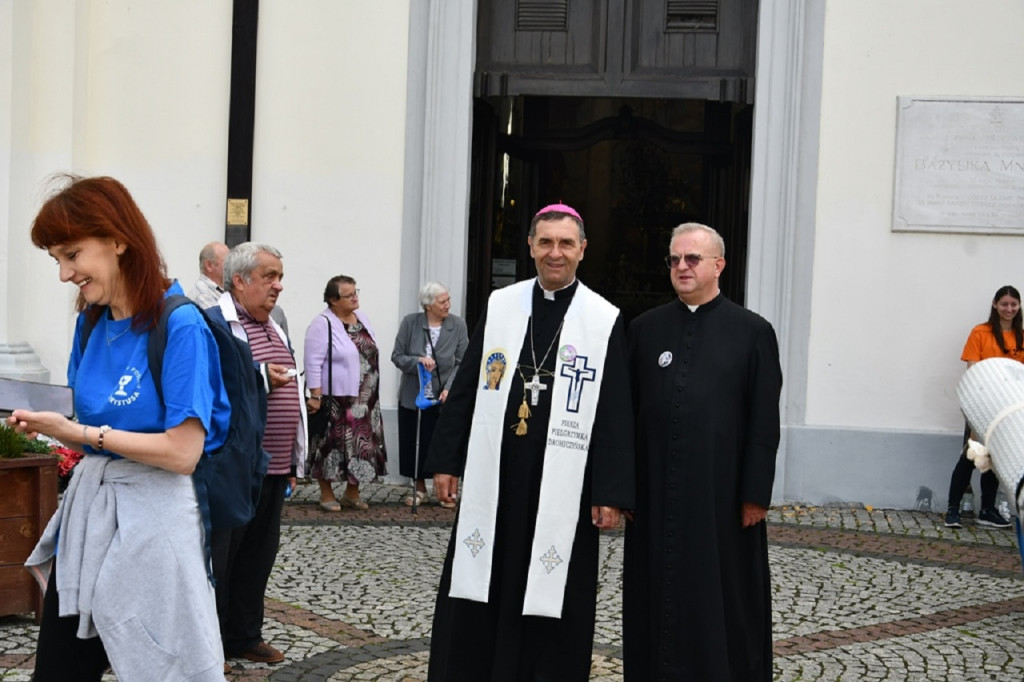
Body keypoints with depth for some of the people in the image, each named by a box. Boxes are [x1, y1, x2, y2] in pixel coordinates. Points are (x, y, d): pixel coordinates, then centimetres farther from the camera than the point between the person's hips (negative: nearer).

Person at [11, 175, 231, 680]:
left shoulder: (179, 326, -15)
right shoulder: (91, 323, 7)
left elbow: (183, 451, -19)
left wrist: (80, 432, -16)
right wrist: (47, 426, -4)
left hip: (150, 516, -7)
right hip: (86, 506, 7)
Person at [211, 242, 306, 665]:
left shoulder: (275, 329, 18)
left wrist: (293, 462, 23)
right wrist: (259, 376, -23)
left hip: (273, 470, 8)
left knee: (258, 555, 14)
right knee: (218, 557, -1)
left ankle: (244, 636, 25)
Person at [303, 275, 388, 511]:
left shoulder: (361, 317, 8)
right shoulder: (323, 324, -14)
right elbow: (313, 363, -15)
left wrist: (372, 391, 15)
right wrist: (315, 395, -18)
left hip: (364, 399, 7)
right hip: (335, 399, -7)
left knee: (361, 443, 10)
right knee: (333, 445, 2)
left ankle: (352, 493, 22)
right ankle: (326, 494, 14)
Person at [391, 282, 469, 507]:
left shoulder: (458, 325, -4)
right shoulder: (410, 322, -3)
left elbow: (461, 363, -4)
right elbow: (397, 356, -1)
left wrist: (449, 388, -16)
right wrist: (418, 361, -19)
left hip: (444, 398, -1)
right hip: (413, 397, 1)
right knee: (415, 445, 8)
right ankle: (420, 489, 25)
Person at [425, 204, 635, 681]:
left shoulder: (604, 321, -3)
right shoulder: (499, 306, 5)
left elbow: (616, 414, -4)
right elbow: (465, 389, 8)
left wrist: (611, 492, -8)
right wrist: (446, 460, 5)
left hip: (562, 486, -2)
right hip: (492, 477, 3)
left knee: (550, 602, 5)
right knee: (476, 596, 8)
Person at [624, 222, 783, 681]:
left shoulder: (753, 332, -1)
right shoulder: (646, 328, 8)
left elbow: (764, 422, -3)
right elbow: (627, 411, 8)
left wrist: (756, 493, -7)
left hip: (721, 494, -3)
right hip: (655, 492, 3)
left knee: (721, 600, 5)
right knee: (657, 597, 8)